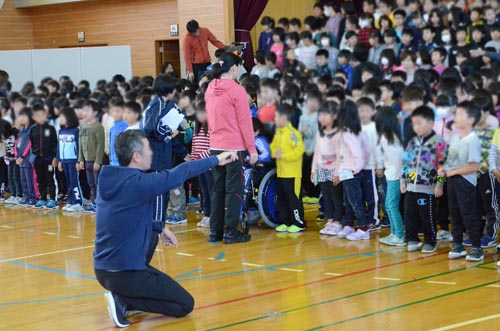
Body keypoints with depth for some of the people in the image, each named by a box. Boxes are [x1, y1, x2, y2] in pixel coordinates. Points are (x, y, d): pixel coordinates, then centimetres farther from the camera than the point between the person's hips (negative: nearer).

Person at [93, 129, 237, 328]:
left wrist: (160, 228, 14)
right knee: (185, 305, 2)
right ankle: (123, 302, -7)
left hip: (102, 269, 9)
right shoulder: (138, 183, -20)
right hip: (125, 272, -9)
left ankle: (123, 298, 9)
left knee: (164, 282, 31)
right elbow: (178, 174, -13)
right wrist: (216, 160, -2)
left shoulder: (109, 180, 5)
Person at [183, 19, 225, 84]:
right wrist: (190, 71, -16)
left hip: (207, 63, 4)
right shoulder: (187, 39, -14)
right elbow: (187, 56, -12)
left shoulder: (205, 31, -2)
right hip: (195, 65, -4)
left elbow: (215, 41, 6)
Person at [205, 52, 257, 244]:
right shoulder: (236, 90, -13)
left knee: (218, 188, 13)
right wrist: (252, 149, -7)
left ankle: (215, 230, 17)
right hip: (234, 146, -6)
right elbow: (245, 121, -11)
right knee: (234, 190, 0)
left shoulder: (210, 90, 6)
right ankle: (230, 231, 1)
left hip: (215, 146, 6)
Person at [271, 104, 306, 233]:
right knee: (281, 198, 13)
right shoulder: (278, 132, 11)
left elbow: (299, 150, -22)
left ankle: (299, 223, 5)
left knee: (293, 198, -4)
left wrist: (283, 155, -20)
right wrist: (274, 152, -4)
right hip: (280, 172, 9)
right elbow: (273, 146, 19)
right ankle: (285, 222, 23)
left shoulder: (293, 133, -16)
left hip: (292, 173, -9)